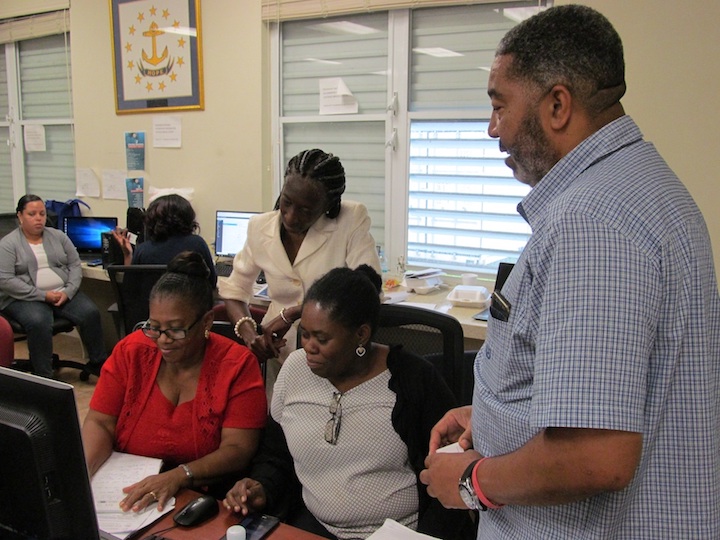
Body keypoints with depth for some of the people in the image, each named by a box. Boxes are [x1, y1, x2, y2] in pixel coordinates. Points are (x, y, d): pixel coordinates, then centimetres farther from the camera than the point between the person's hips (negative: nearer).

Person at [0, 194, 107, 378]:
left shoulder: (58, 236, 12)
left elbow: (75, 265, 9)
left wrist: (68, 291, -10)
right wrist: (42, 295, -17)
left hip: (63, 294, 4)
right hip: (25, 299, -4)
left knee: (91, 312, -21)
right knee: (39, 322, -35)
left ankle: (98, 363, -5)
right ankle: (43, 377, -25)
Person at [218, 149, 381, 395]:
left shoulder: (352, 220, -6)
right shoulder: (260, 227, 5)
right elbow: (233, 291, 12)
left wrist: (292, 313, -17)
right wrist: (249, 333, -9)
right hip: (279, 356, 3)